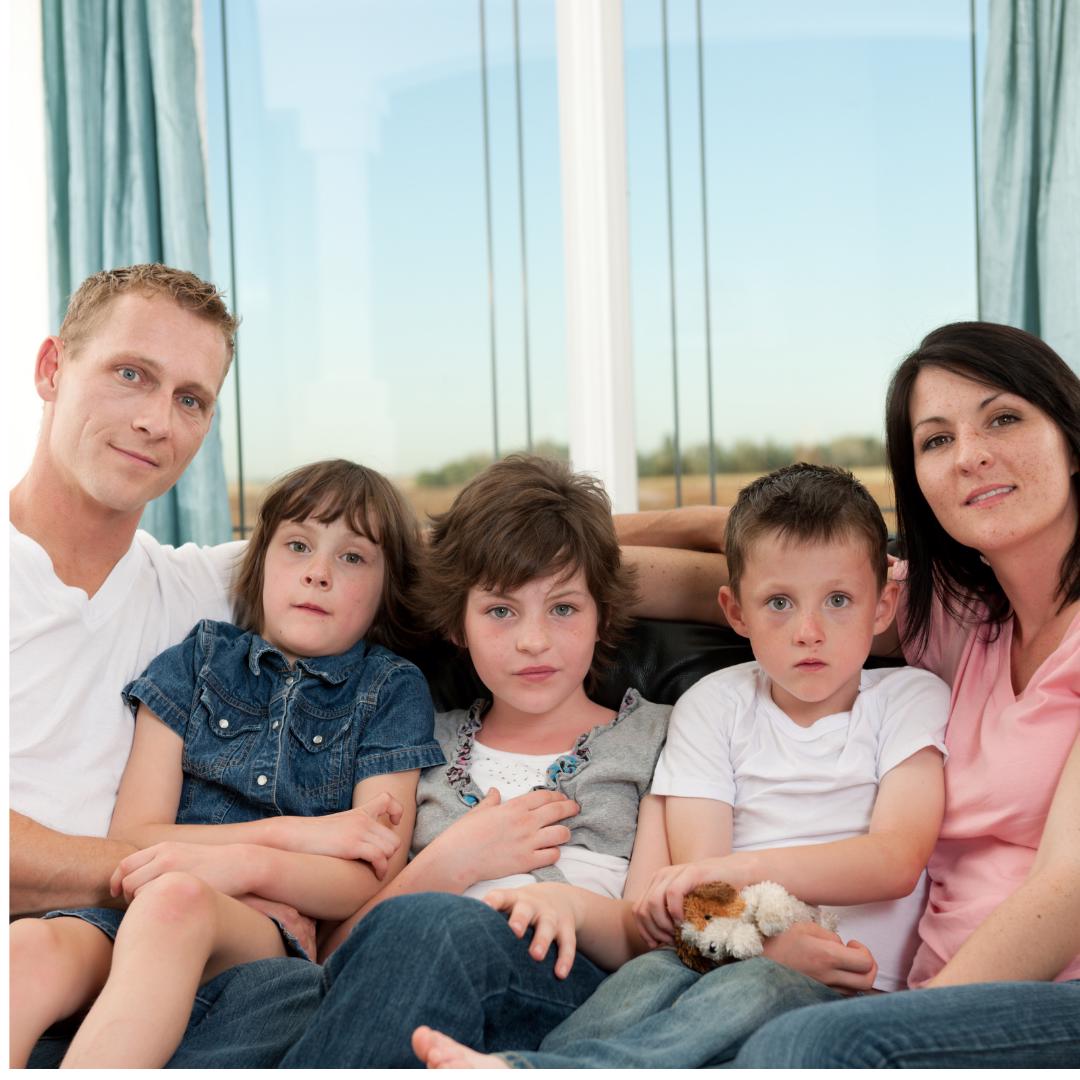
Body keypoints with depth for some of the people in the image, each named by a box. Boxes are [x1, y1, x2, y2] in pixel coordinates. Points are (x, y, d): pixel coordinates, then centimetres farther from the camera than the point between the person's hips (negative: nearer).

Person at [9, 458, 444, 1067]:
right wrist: (298, 833, -3)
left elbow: (375, 879, 3)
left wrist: (248, 863, -16)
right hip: (132, 922, 2)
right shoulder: (195, 662, 18)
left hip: (285, 931, -2)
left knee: (174, 898, -38)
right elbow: (132, 838, 8)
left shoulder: (392, 691, 14)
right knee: (31, 947, -34)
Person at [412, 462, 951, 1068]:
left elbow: (896, 859, -7)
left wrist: (744, 867, -21)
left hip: (851, 987, -2)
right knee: (650, 974, -33)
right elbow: (697, 874, 1)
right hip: (734, 951, 2)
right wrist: (773, 940, -21)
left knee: (754, 990, -36)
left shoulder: (912, 699, 9)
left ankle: (526, 1072, -54)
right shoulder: (714, 705, 13)